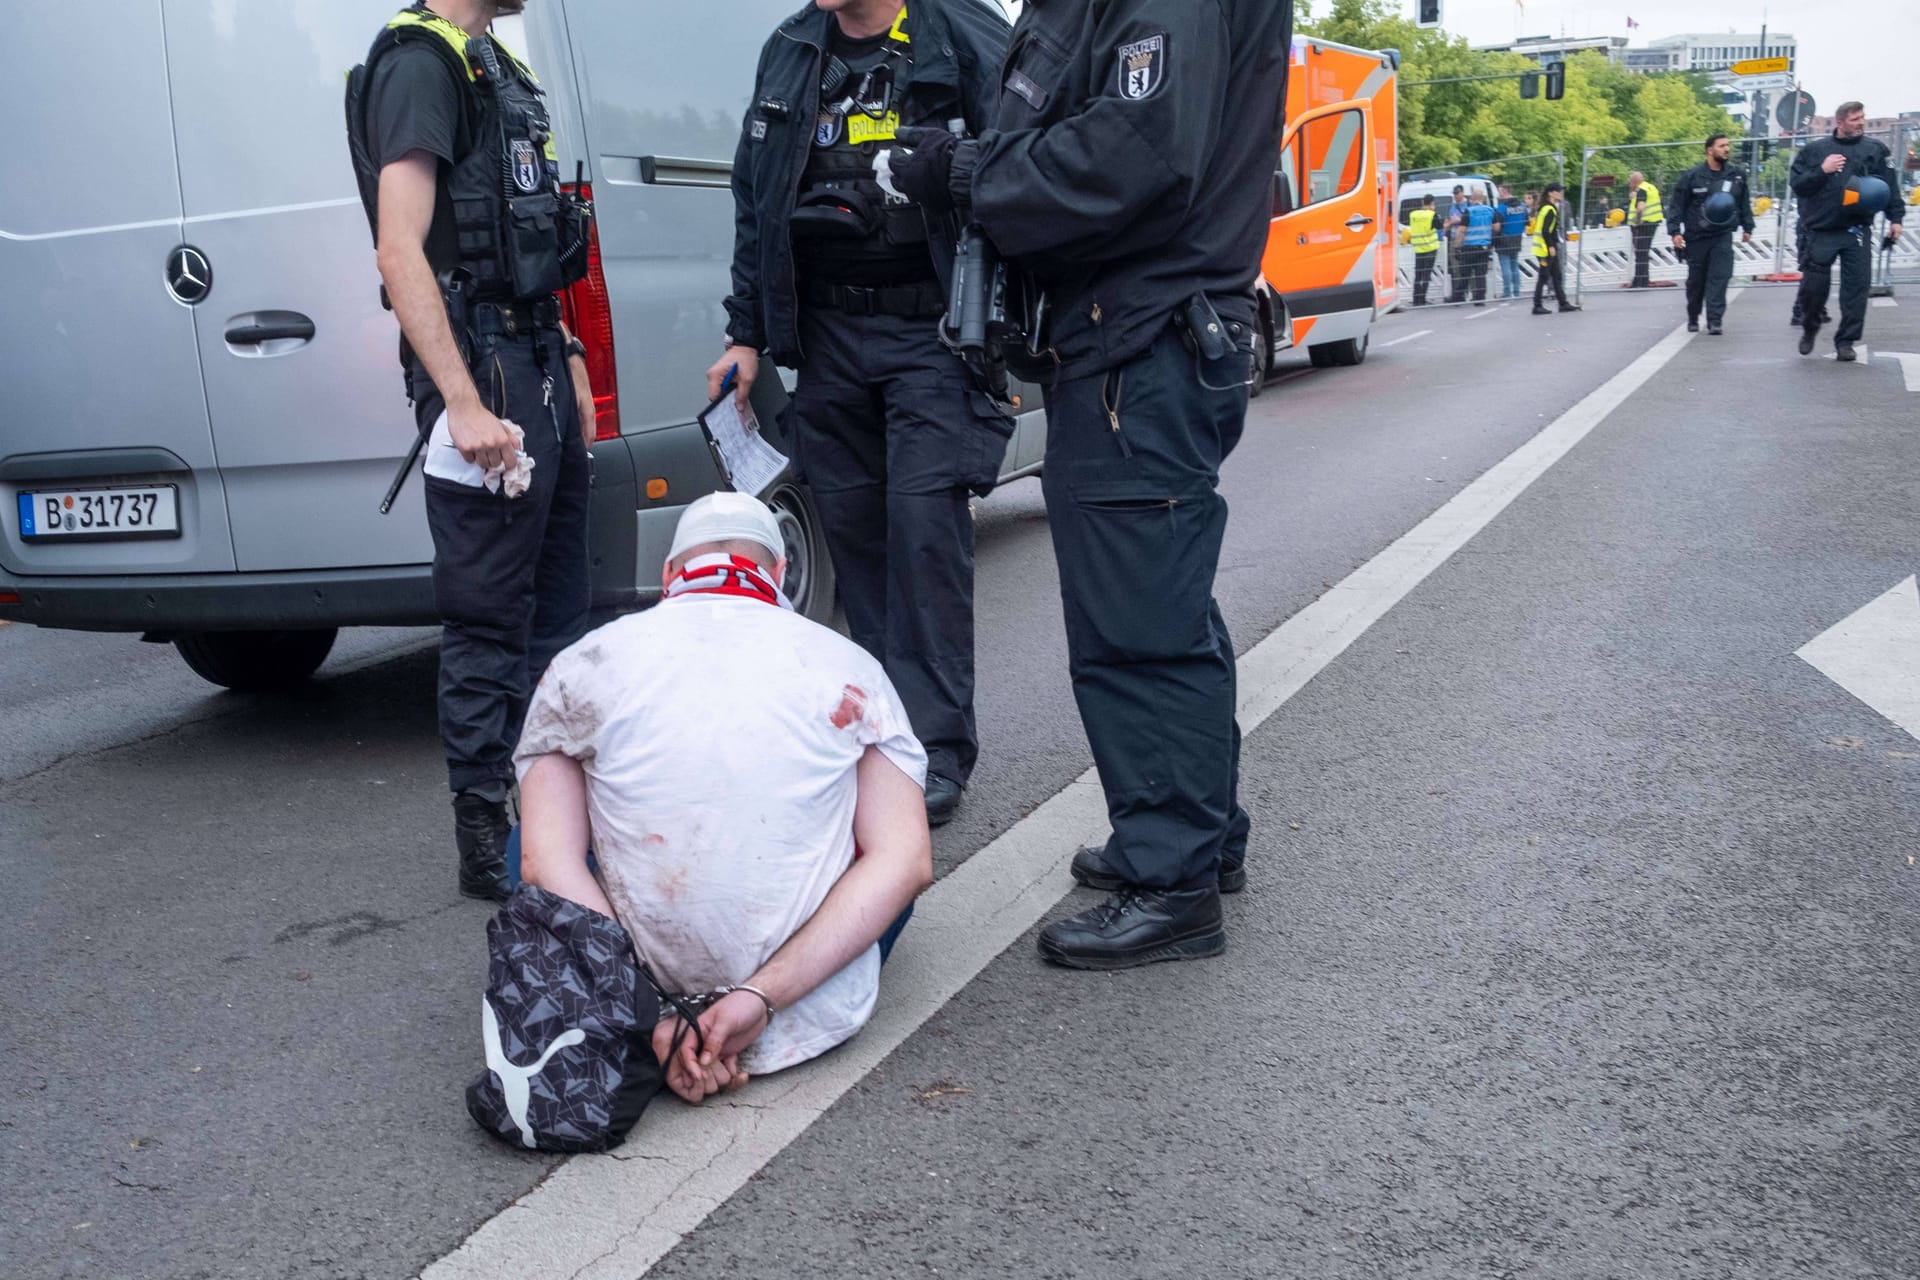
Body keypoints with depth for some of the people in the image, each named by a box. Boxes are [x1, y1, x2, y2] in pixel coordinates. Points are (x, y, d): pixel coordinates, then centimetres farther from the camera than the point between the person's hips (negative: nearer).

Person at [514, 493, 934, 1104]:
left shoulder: (579, 667, 1)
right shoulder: (851, 667, 0)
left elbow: (546, 861, -10)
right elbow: (906, 861, -11)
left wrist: (652, 1017, -13)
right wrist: (761, 997, -14)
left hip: (640, 1001, 0)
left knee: (528, 840, 28)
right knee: (892, 839, 31)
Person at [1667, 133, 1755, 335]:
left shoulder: (1737, 174, 5)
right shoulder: (1692, 176, -6)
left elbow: (1744, 203, 15)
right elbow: (1678, 205, -3)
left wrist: (1747, 228, 13)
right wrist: (1675, 231, -10)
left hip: (1723, 236, 1)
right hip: (1696, 237, -1)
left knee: (1719, 277, -12)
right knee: (1696, 280, 9)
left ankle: (1714, 320, -13)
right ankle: (1693, 318, 26)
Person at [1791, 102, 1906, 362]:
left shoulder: (1875, 149, 7)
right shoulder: (1814, 150, 6)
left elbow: (1889, 185, 6)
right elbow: (1796, 183, 2)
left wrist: (1895, 218, -1)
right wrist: (1822, 171, -13)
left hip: (1857, 232, 0)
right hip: (1821, 231, 0)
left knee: (1856, 286, -4)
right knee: (1813, 285, 0)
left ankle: (1846, 341, 3)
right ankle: (1809, 329, 26)